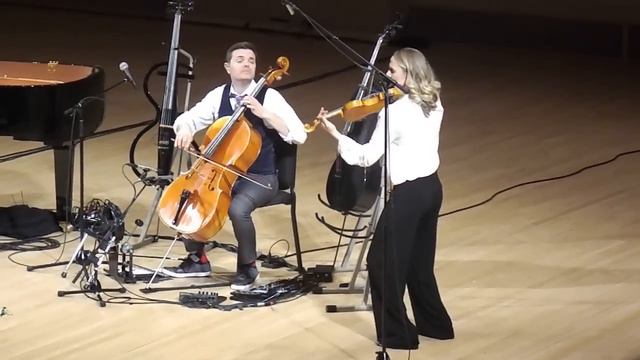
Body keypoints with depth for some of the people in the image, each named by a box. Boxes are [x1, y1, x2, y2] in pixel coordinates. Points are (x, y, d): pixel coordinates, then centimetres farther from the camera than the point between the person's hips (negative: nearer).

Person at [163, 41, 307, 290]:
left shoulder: (269, 97, -12)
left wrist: (264, 114, -28)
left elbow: (299, 135, -20)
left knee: (238, 208, -33)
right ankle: (198, 259, 9)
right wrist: (184, 129, -16)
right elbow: (187, 118, 9)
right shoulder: (218, 95, 2)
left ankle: (247, 267, -7)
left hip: (259, 178, -6)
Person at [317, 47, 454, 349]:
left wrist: (336, 135, -14)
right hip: (432, 188, 8)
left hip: (408, 194, -8)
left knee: (382, 263, 5)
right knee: (419, 262, 23)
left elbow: (367, 157, -18)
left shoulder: (394, 112, -19)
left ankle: (397, 334, 9)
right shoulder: (434, 105, 4)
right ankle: (435, 324, 31)